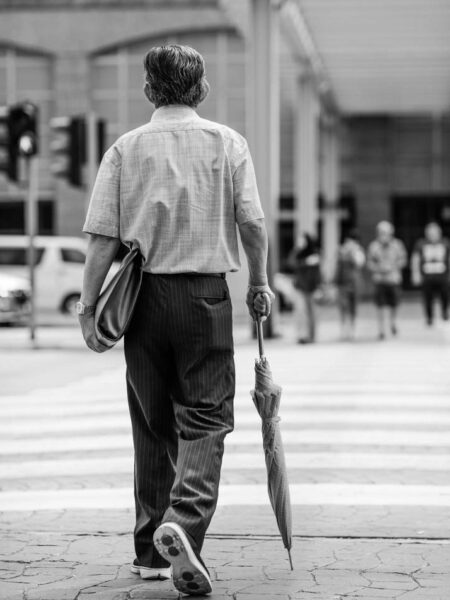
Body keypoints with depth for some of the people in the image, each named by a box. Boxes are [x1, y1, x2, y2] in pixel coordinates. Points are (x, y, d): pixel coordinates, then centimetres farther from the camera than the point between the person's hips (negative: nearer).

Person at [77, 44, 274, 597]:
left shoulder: (125, 149, 3)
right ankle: (184, 520, -23)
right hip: (206, 293, -2)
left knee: (152, 424, 12)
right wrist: (259, 283, 10)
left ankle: (152, 550, 19)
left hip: (144, 295, 2)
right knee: (204, 417, 1)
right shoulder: (227, 143, 2)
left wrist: (89, 306, 1)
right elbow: (252, 223, -4)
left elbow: (103, 237, -2)